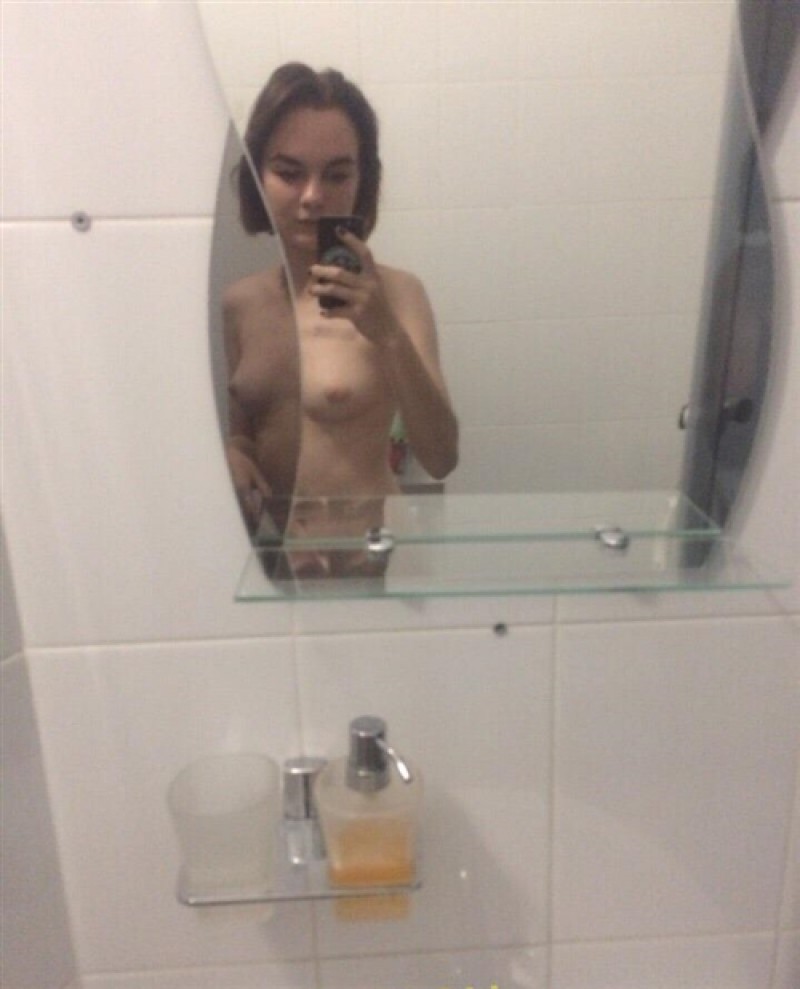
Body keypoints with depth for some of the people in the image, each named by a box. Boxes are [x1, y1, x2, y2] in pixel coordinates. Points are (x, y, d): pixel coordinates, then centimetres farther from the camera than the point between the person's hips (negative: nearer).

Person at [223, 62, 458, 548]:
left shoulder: (394, 292, -7)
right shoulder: (237, 301, 4)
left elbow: (441, 459, -12)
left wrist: (389, 335, -21)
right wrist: (231, 455, -5)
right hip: (269, 538, 3)